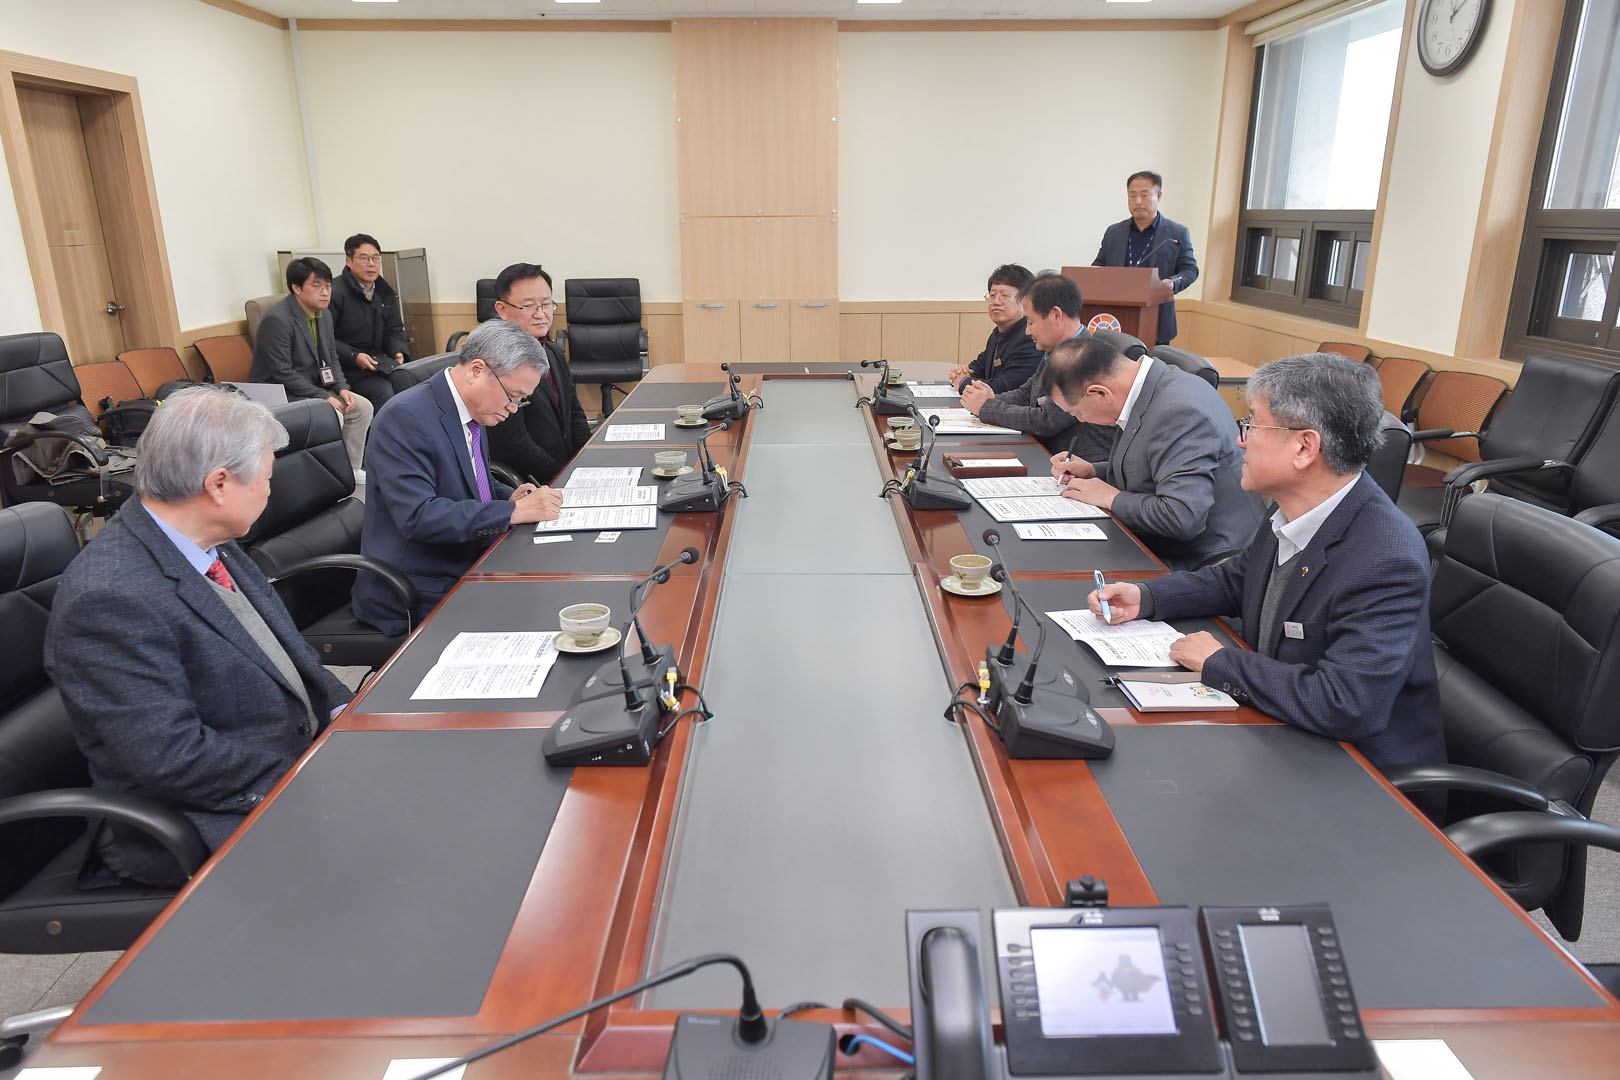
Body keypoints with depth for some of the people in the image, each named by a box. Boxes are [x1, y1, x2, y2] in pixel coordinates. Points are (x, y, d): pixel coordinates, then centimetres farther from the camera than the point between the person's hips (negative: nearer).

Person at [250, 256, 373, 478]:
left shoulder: (324, 314, 7)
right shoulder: (277, 320, -22)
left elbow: (331, 359, 14)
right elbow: (282, 374, -23)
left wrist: (342, 388, -5)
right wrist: (324, 397, -23)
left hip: (313, 388, 9)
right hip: (279, 396, -9)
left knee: (363, 407, 0)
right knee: (332, 416, -27)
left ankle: (351, 469, 11)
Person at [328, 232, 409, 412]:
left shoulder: (386, 293, 14)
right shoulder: (335, 292, -9)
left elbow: (395, 330, 17)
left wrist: (398, 352, -5)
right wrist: (354, 357, -22)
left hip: (379, 362, 7)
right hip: (347, 368, -6)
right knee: (385, 392, -29)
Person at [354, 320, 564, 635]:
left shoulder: (471, 409, 8)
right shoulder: (405, 417, -19)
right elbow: (418, 516, -28)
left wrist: (509, 496, 1)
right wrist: (513, 511, -28)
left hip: (468, 568, 8)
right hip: (422, 594, -8)